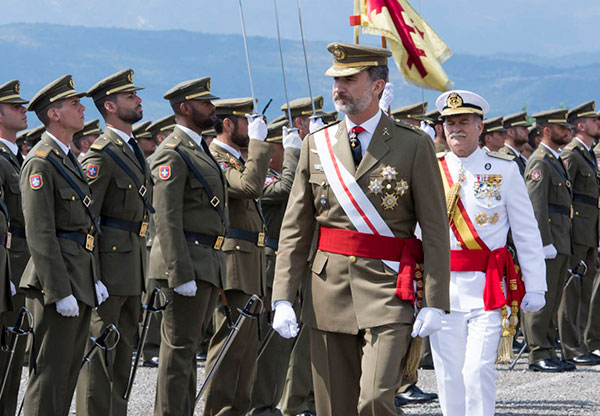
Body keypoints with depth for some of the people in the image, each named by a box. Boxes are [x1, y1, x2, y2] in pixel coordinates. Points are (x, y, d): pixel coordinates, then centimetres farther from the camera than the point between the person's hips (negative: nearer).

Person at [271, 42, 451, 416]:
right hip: (329, 289, 4)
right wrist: (283, 299, 2)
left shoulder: (414, 146, -1)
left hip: (388, 288, -4)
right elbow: (295, 229, 10)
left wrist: (434, 303, -9)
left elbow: (436, 231, -2)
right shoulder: (317, 145, 10)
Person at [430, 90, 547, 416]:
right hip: (442, 287, 2)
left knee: (478, 370, -12)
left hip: (487, 288, -2)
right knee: (448, 373, 5)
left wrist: (535, 288, -1)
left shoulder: (504, 170, 2)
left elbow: (527, 234, 3)